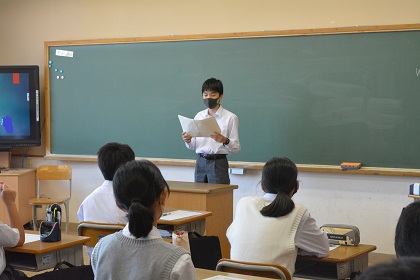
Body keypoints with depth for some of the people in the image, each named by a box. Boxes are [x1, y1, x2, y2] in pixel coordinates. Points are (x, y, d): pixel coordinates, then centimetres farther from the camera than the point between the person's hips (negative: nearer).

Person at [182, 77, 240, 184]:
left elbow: (236, 147, -4)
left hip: (218, 163, -4)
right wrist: (188, 140, -7)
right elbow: (193, 146, 14)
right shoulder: (199, 116, 13)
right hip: (200, 162, 4)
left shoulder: (230, 117, -1)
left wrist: (225, 140, -23)